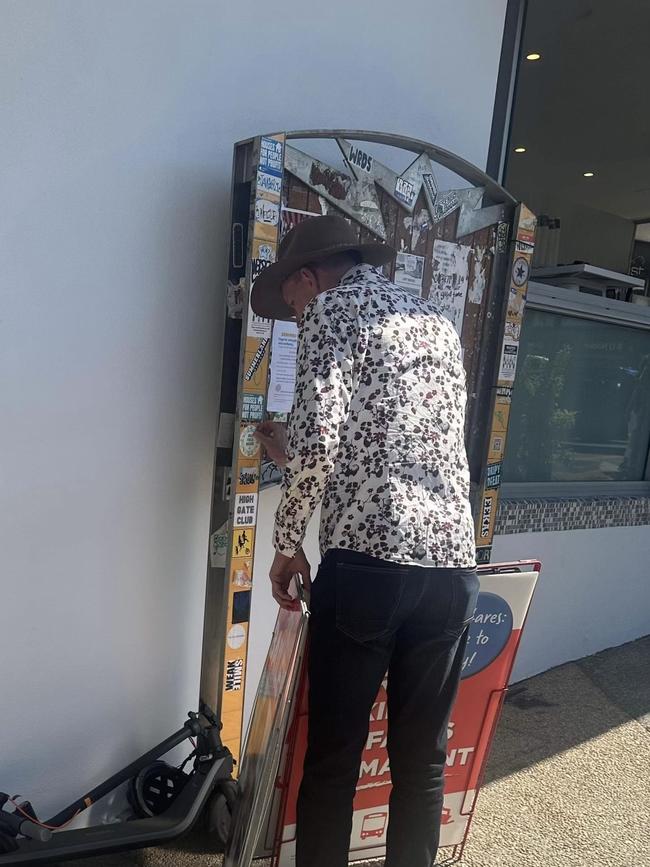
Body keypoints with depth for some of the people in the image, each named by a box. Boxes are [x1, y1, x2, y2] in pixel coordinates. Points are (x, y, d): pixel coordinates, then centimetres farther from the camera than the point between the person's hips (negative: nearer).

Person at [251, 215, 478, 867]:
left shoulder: (329, 309, 2)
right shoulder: (439, 324, 22)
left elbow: (318, 439, -13)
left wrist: (287, 542, 1)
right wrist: (296, 458, 31)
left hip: (367, 561, -6)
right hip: (454, 562, 7)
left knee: (332, 758, 9)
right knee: (423, 758, 17)